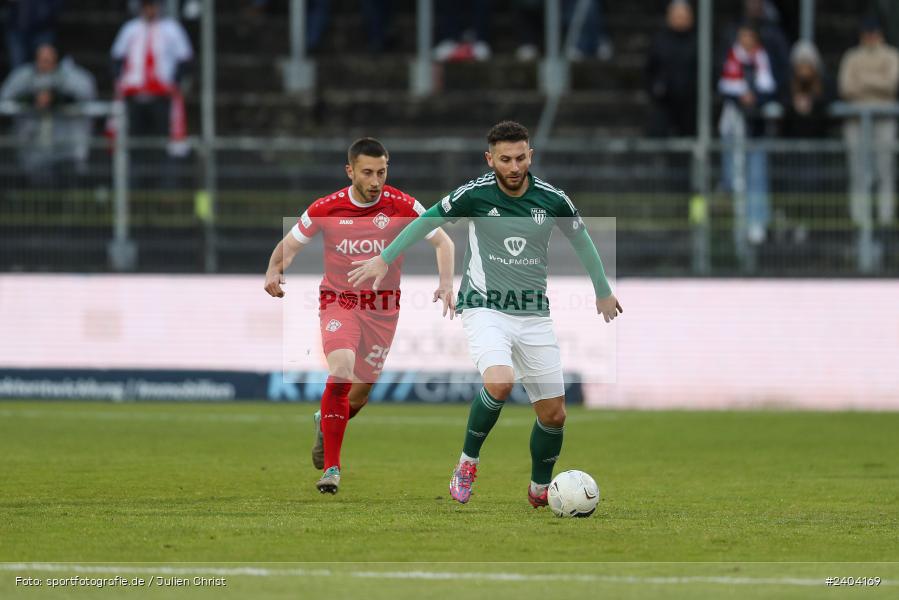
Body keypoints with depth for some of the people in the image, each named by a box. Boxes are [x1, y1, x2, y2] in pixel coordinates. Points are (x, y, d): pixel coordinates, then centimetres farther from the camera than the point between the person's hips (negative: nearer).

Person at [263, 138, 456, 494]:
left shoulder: (403, 207, -10)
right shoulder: (325, 209, -10)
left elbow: (442, 242, 2)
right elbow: (289, 245, 3)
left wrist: (446, 283, -14)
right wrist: (274, 271, -19)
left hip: (382, 307, 2)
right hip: (338, 302, -2)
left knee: (361, 391, 7)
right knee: (341, 370, -27)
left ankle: (326, 424, 44)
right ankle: (331, 467, -20)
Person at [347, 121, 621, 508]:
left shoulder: (552, 199, -3)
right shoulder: (475, 194, -10)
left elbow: (581, 240, 14)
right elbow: (426, 222, 5)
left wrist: (603, 292, 24)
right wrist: (385, 259, 4)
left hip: (533, 314, 3)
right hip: (485, 307, -3)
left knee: (553, 414, 4)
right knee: (499, 382, -32)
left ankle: (540, 491, 30)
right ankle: (468, 462, -9)